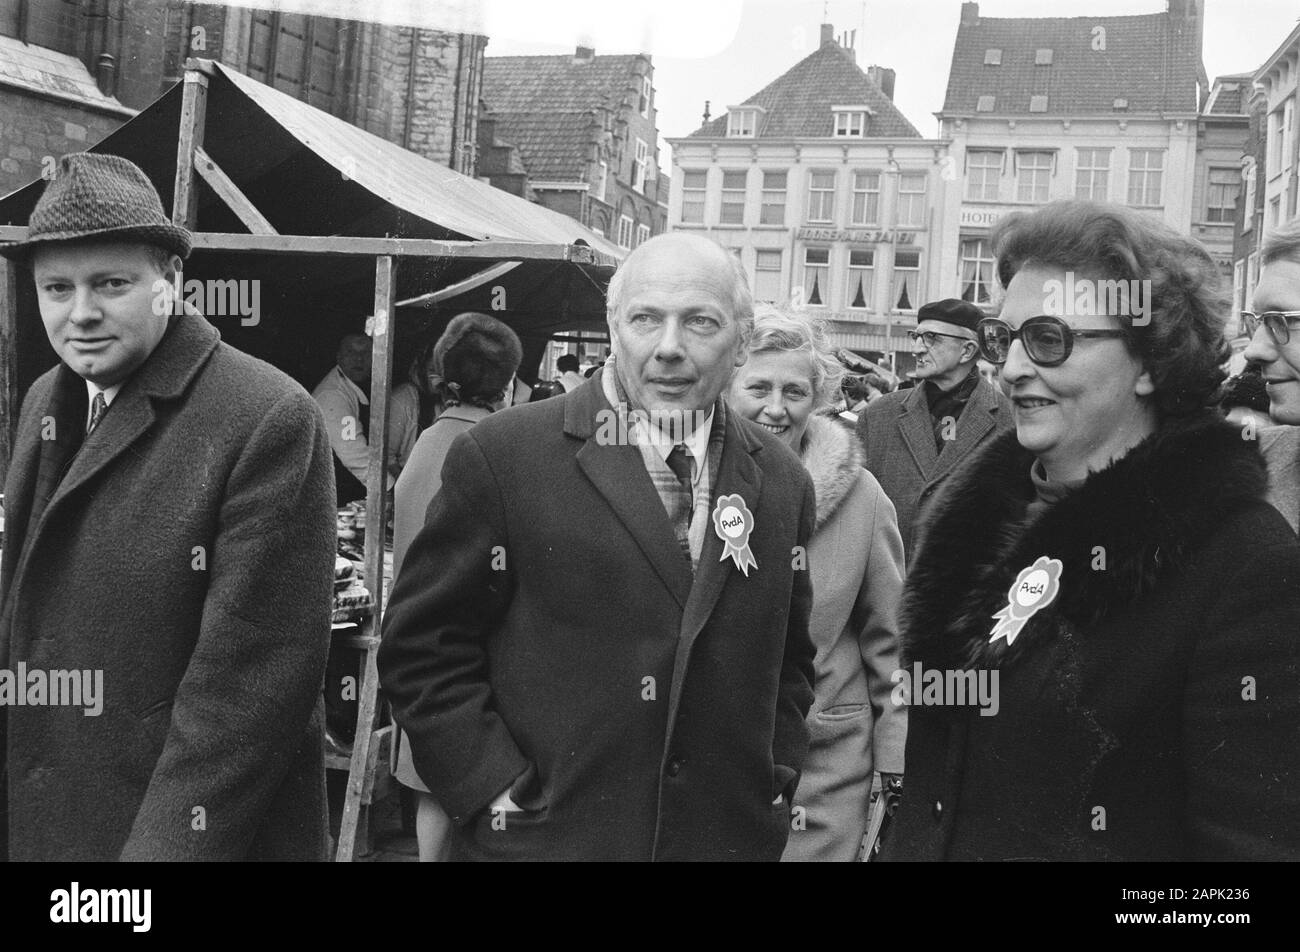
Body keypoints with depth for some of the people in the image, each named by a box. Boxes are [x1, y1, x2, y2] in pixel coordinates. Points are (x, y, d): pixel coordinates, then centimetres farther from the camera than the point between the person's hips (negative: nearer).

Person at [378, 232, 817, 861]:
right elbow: (421, 644, -7)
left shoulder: (780, 480, 4)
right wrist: (492, 789, -12)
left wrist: (774, 782, 4)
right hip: (541, 835, -3)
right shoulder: (500, 455, -9)